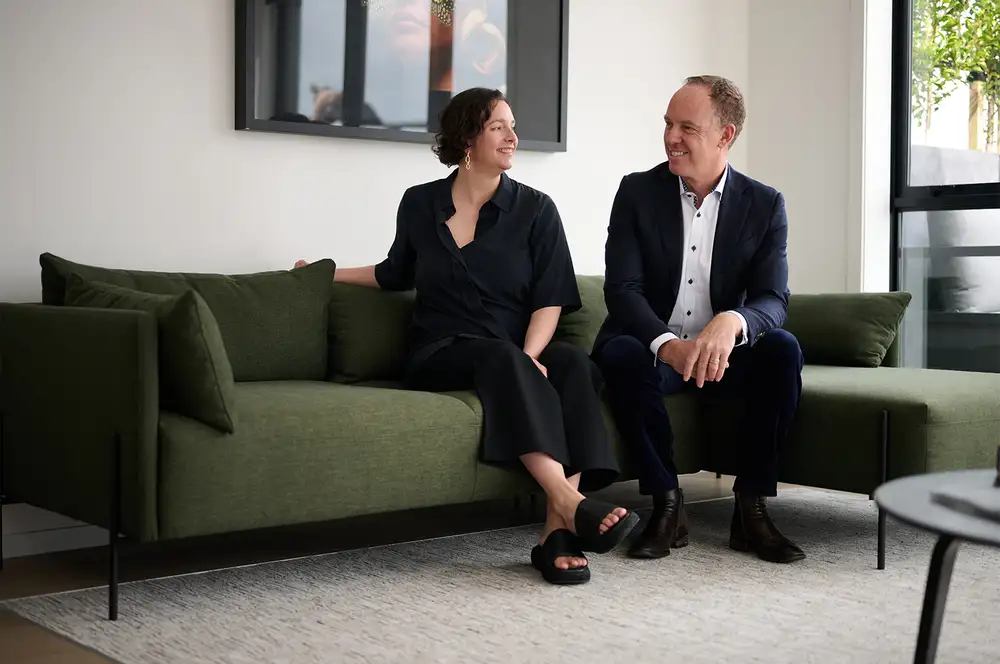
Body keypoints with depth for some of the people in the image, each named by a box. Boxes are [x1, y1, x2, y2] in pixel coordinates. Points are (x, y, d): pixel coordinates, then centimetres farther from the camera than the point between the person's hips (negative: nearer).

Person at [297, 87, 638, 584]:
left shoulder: (534, 209, 7)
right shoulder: (420, 204, 10)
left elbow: (550, 299, -1)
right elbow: (398, 273, 28)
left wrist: (529, 357, -18)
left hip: (517, 353, 1)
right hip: (440, 357, -1)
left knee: (573, 363, -32)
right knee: (500, 356, -36)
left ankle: (558, 528, -40)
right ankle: (570, 503, -49)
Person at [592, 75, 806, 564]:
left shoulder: (764, 205, 0)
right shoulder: (638, 191, -2)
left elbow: (773, 300, -10)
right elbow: (621, 289, -12)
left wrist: (731, 322, -36)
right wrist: (667, 343, -33)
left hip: (723, 357, 1)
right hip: (655, 352, -1)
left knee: (783, 349, -27)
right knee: (620, 352, -32)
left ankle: (752, 505, -17)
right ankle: (666, 502, -20)